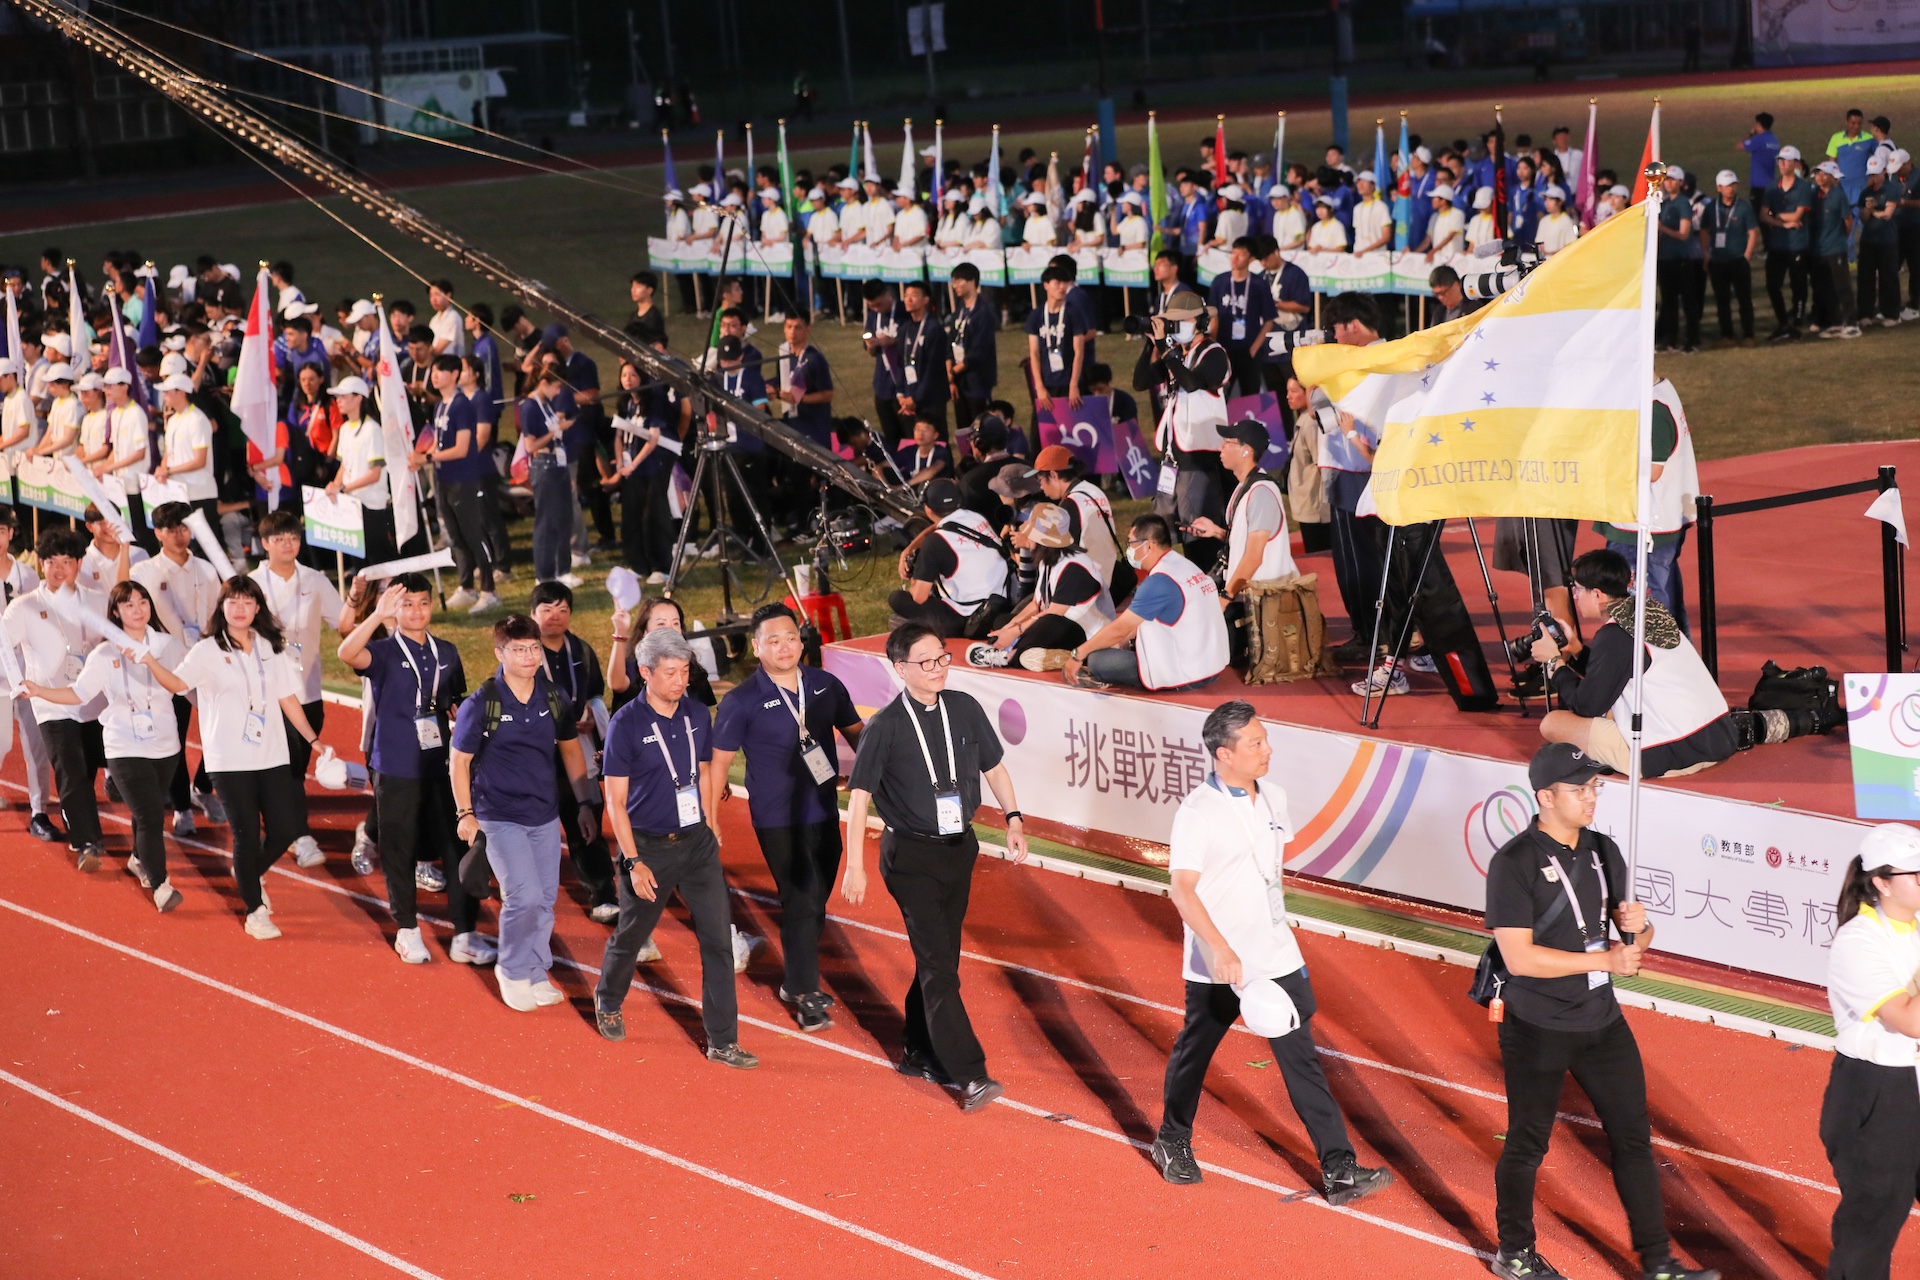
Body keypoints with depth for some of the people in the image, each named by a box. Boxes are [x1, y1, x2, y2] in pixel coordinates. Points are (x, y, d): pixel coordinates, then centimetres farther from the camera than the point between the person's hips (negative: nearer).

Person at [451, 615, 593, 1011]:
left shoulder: (553, 698, 0)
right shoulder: (481, 703, -12)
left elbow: (570, 749, 13)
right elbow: (460, 760, -3)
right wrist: (465, 813, -4)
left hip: (545, 814, 5)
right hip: (500, 817, -5)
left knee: (545, 901, 9)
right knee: (524, 897, -14)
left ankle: (535, 973, 26)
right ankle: (512, 971, 8)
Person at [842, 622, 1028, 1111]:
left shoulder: (964, 709, 0)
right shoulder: (885, 726, -13)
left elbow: (993, 764, 15)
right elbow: (859, 796, -11)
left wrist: (1013, 818, 9)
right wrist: (854, 866, -14)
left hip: (960, 849, 5)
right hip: (911, 856, -5)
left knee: (939, 957, 14)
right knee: (938, 966, -8)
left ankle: (920, 1053, 29)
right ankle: (969, 1074, -10)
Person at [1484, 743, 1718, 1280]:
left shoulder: (1603, 851, 4)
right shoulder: (1514, 864, -17)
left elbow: (1633, 939, 11)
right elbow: (1520, 957, -23)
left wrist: (1638, 928, -14)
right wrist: (1604, 959, -20)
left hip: (1602, 1021, 6)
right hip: (1537, 1029, -6)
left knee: (1633, 1137, 9)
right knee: (1527, 1144, 10)